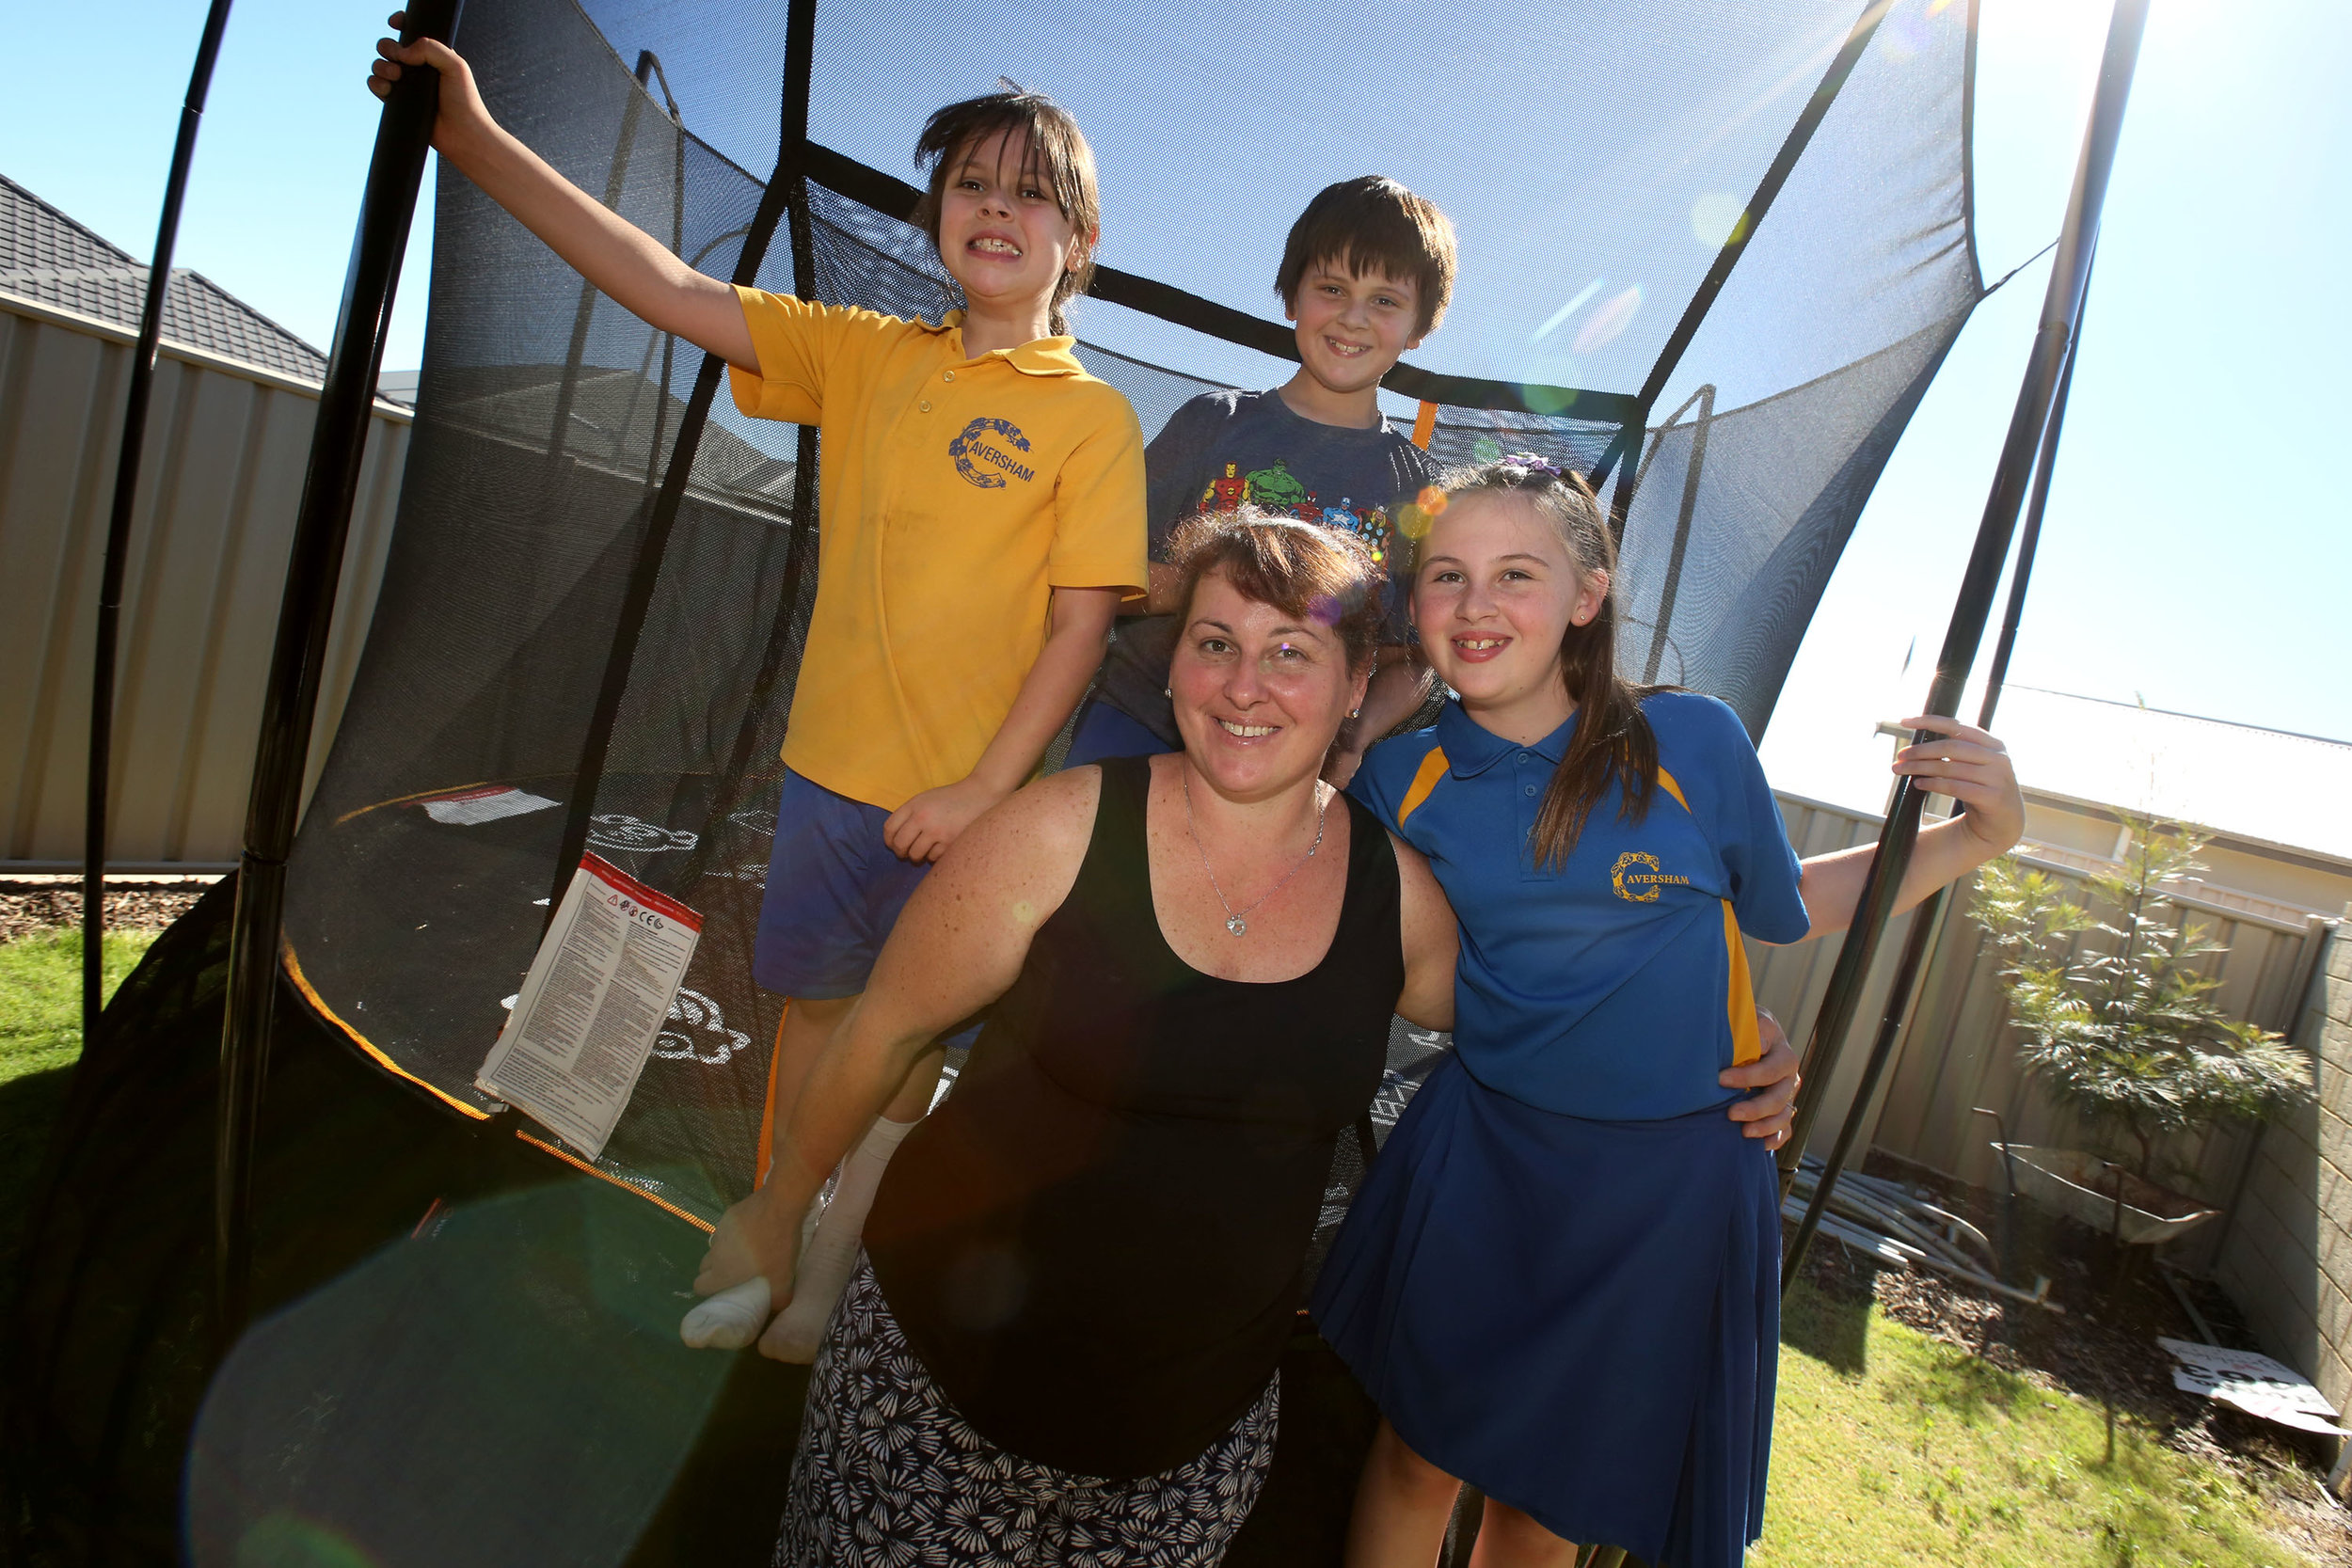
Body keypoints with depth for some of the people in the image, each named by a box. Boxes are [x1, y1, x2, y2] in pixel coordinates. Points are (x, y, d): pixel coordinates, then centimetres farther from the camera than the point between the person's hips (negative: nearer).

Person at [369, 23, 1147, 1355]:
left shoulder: (1094, 417, -7)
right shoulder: (866, 358, 4)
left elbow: (1084, 624, -12)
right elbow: (675, 291, 0)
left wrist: (982, 789, -16)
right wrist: (476, 139, -6)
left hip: (972, 799, -3)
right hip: (833, 764, 4)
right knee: (816, 999, 19)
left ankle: (828, 1269, 36)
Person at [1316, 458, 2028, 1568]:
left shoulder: (1691, 742, -11)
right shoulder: (1400, 779, -7)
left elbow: (1782, 914, 4)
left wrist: (1977, 834, -4)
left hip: (1671, 1187, 0)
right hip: (1480, 1160, 0)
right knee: (1420, 1458, 16)